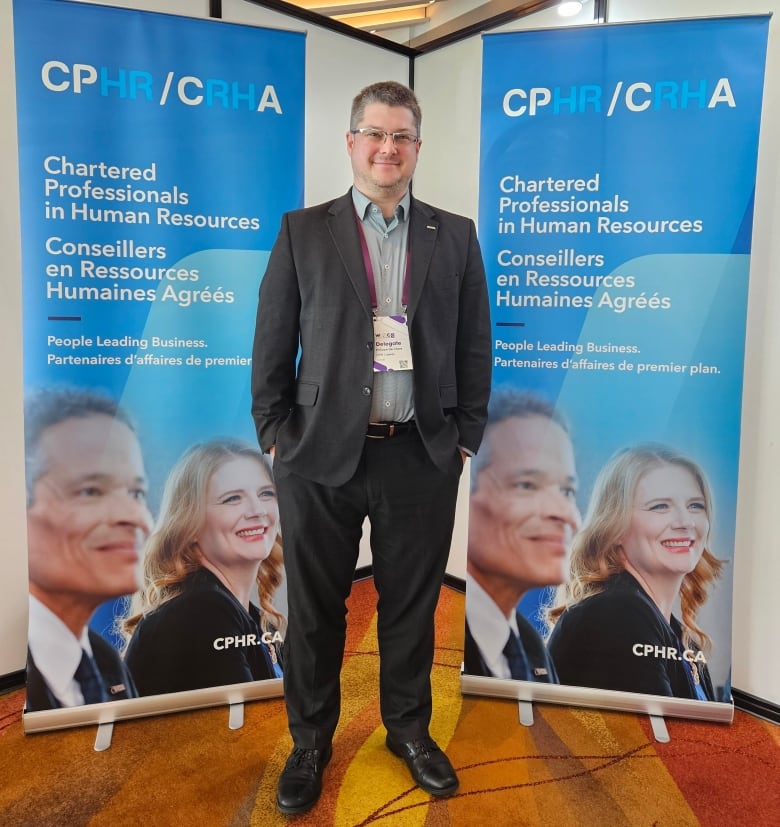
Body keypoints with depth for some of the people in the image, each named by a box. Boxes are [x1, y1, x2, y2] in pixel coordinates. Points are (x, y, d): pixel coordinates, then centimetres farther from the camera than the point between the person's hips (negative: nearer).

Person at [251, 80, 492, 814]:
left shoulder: (455, 236, 7)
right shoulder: (302, 232, 3)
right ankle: (310, 740, 35)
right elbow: (272, 344, 2)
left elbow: (474, 345, 7)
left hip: (422, 456, 1)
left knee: (412, 604, 14)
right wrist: (274, 434, -2)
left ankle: (409, 730, 38)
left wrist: (466, 435, 3)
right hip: (320, 453, 0)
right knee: (314, 608, 12)